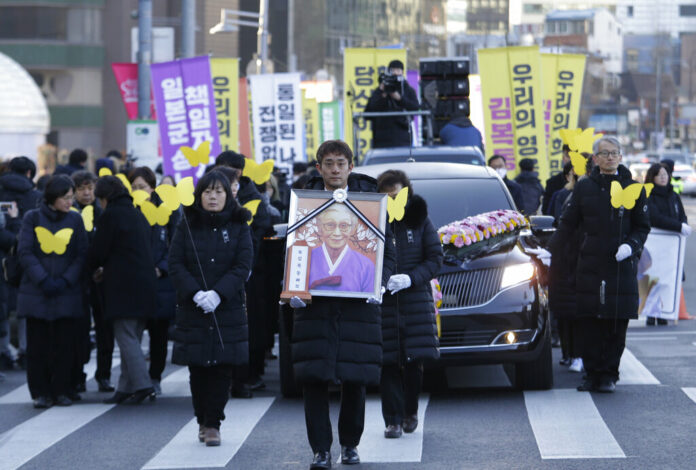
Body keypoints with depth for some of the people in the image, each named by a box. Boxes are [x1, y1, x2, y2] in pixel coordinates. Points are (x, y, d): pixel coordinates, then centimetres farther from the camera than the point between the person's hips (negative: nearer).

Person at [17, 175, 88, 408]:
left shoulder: (75, 220, 6)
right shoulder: (32, 218, 2)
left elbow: (81, 255, 4)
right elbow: (25, 252, -3)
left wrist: (65, 281, -10)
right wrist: (43, 280, -13)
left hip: (67, 293, 1)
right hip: (36, 293, -1)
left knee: (64, 344, 0)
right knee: (38, 344, 0)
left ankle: (62, 391, 9)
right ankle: (41, 393, 7)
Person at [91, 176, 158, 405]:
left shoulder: (110, 216, -9)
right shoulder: (138, 215, 16)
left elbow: (99, 250, -8)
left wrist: (96, 270, 15)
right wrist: (107, 270, 21)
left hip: (123, 286, -8)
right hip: (145, 283, 8)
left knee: (126, 337, -6)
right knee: (131, 338, 11)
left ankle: (142, 385, -15)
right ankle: (126, 387, 12)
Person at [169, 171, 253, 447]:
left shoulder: (238, 226, 4)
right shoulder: (187, 225, 5)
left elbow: (244, 265, -4)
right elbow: (176, 263, -1)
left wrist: (218, 294, -16)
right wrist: (195, 293, -15)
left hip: (228, 307, -1)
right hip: (192, 308, 1)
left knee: (222, 366, -4)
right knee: (197, 367, 2)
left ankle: (213, 423, 1)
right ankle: (202, 421, 14)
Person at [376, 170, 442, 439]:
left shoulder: (419, 220, 5)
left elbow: (435, 259, 4)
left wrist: (411, 278, -12)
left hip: (416, 300, 1)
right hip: (382, 302, -1)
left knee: (414, 361, 2)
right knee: (388, 364, -4)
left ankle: (410, 412, 23)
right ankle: (393, 419, 2)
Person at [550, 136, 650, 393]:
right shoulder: (584, 187, 7)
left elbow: (642, 226, 8)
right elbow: (567, 224, 11)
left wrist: (631, 246, -10)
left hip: (621, 267, -1)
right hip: (589, 265, 1)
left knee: (616, 324, -2)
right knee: (589, 323, -1)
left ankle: (609, 375, 8)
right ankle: (592, 374, 9)